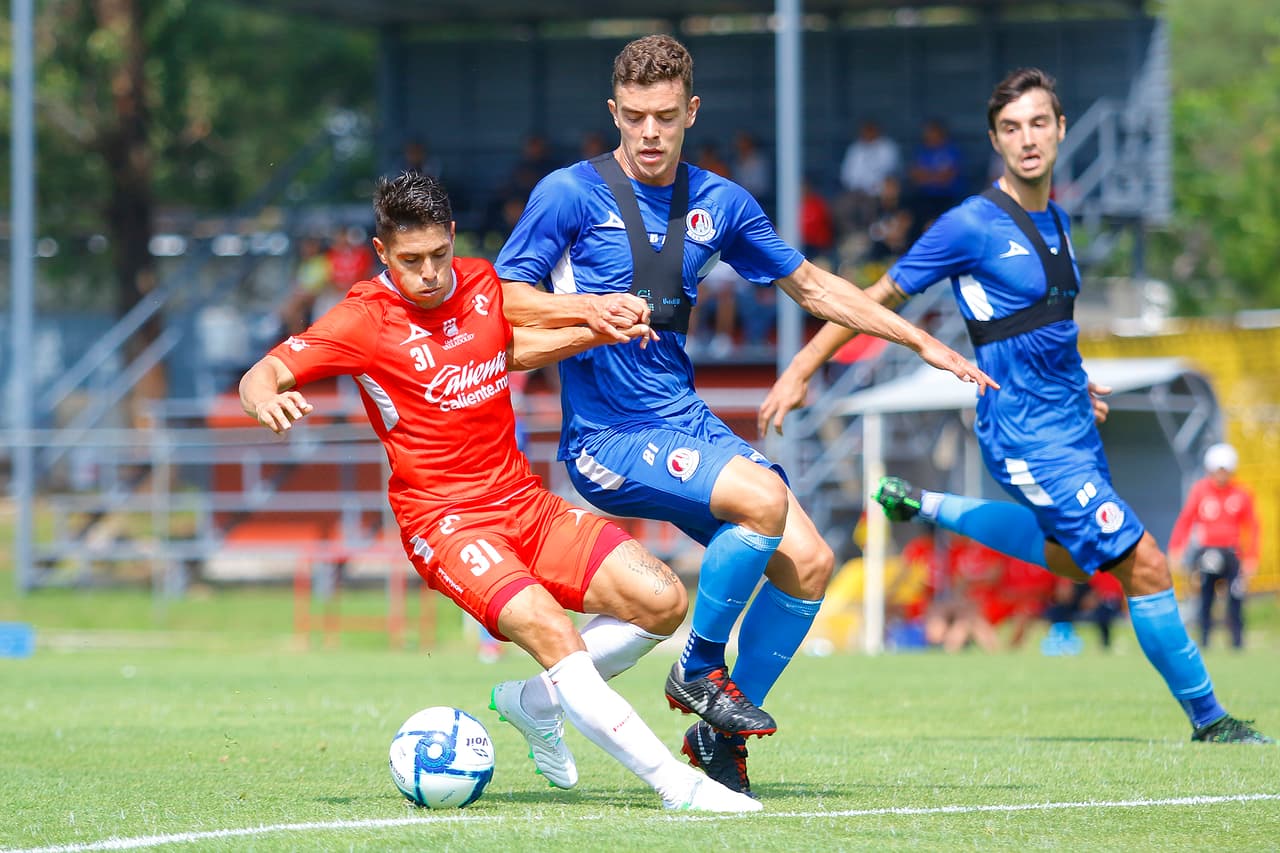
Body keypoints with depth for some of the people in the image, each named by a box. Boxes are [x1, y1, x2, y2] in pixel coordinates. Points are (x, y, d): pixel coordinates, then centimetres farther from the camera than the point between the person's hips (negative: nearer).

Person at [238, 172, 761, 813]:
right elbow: (261, 375, -11)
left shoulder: (481, 282, 8)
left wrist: (601, 333, 17)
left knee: (663, 601, -6)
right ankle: (677, 785, -28)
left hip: (524, 503, 7)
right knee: (554, 636, -28)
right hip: (446, 521, -7)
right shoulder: (364, 319, -9)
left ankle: (533, 702, 11)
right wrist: (265, 399, -35)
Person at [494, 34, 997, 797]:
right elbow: (504, 300, -6)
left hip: (686, 422, 6)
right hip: (606, 437, -6)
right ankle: (700, 670, -6)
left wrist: (922, 341, 19)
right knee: (763, 499, -28)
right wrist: (587, 308, -24)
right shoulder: (571, 193, -5)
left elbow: (811, 284, 21)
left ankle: (718, 735, 8)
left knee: (809, 562, -8)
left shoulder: (719, 203, 11)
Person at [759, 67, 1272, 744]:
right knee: (1143, 563, -11)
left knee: (1071, 554, 29)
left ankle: (922, 507, 37)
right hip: (1026, 434, -9)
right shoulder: (973, 225, -15)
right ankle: (1208, 719, 1)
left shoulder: (1055, 220, 8)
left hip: (1069, 420, 9)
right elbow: (879, 298, -9)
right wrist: (799, 371, -11)